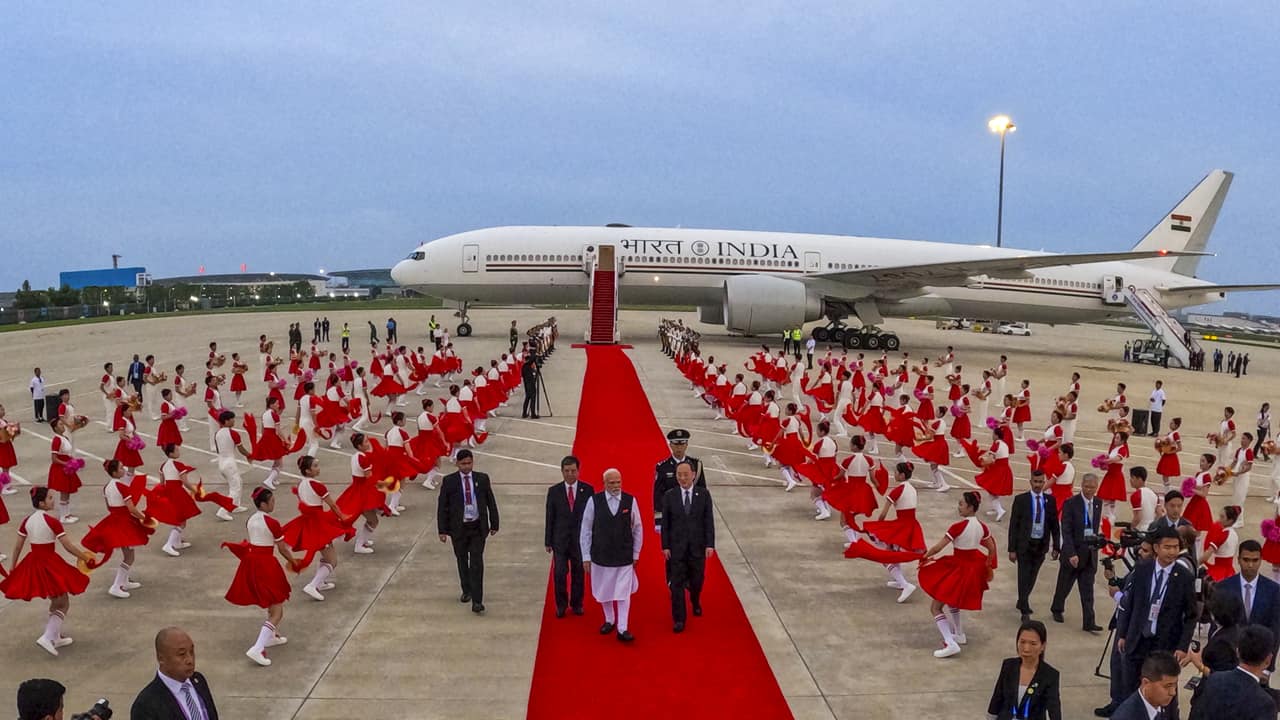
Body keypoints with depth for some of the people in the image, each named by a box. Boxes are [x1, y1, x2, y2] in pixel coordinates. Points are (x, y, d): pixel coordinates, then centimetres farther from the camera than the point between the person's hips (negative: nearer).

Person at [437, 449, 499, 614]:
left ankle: (477, 601, -7)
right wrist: (442, 530, -6)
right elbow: (442, 506, -2)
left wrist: (494, 524, 7)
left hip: (478, 528, -1)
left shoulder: (482, 479, -1)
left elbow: (491, 502, 6)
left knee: (477, 563, -7)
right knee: (462, 561, 16)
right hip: (458, 528, 1)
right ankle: (467, 591, 37)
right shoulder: (449, 481, -4)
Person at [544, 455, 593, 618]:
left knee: (578, 573, 9)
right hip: (560, 539, 0)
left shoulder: (588, 490, -1)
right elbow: (550, 518, 2)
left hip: (580, 539, 0)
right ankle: (561, 604, 15)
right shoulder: (554, 491, 0)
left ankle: (576, 604, 25)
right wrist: (548, 541, 1)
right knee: (559, 573, -3)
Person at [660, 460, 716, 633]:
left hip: (697, 547, 1)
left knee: (696, 580, 14)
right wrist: (665, 546, -5)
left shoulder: (703, 494, -4)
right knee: (677, 583, 0)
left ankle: (695, 602, 45)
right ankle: (679, 619, 9)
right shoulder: (669, 496, -4)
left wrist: (710, 544, -9)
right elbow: (665, 523, -1)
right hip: (676, 547, -1)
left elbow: (709, 520, -4)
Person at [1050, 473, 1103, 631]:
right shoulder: (1071, 504, -12)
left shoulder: (1098, 503, 5)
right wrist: (1071, 554, -21)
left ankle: (1088, 622, 6)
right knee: (1064, 585, 14)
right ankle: (1056, 610, 36)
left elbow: (1096, 525, 13)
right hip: (1073, 553, -4)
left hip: (1090, 553, 4)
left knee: (1088, 591, 3)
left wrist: (1096, 540, 2)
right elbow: (1066, 531, -15)